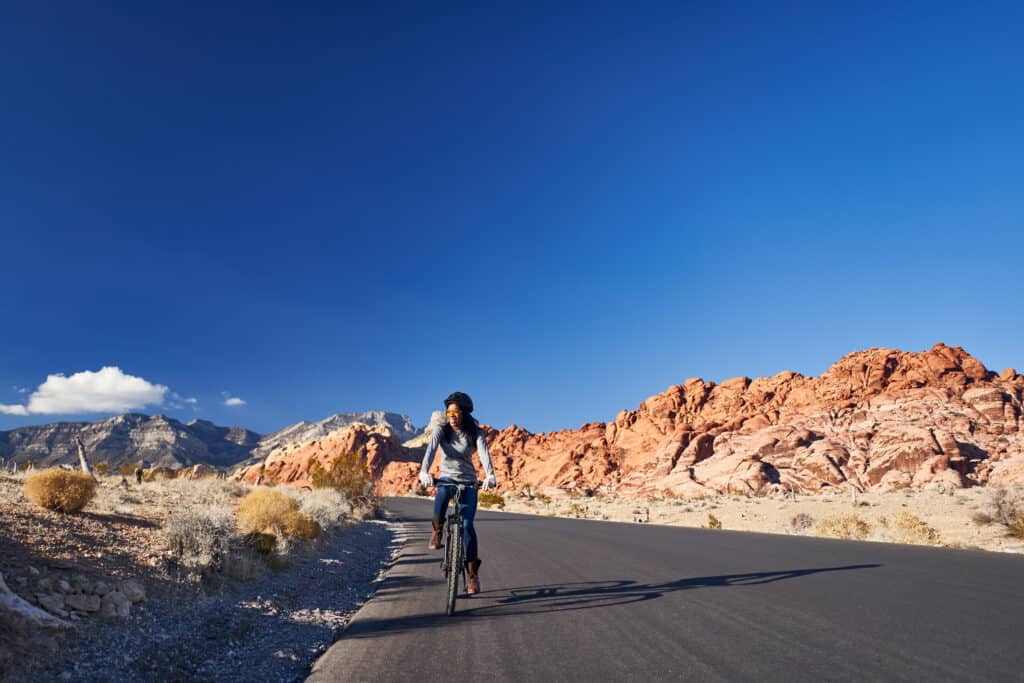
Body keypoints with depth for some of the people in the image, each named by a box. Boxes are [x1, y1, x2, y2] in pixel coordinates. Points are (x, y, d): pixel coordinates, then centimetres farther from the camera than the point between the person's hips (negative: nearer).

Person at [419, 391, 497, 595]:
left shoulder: (475, 433, -12)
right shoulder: (441, 430, -10)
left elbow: (484, 454, -28)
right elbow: (430, 450, -25)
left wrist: (490, 475, -47)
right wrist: (424, 472, -44)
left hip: (468, 481, 0)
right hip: (447, 478, 0)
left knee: (467, 525, -9)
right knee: (440, 500, -34)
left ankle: (473, 573, 4)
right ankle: (438, 530, -1)